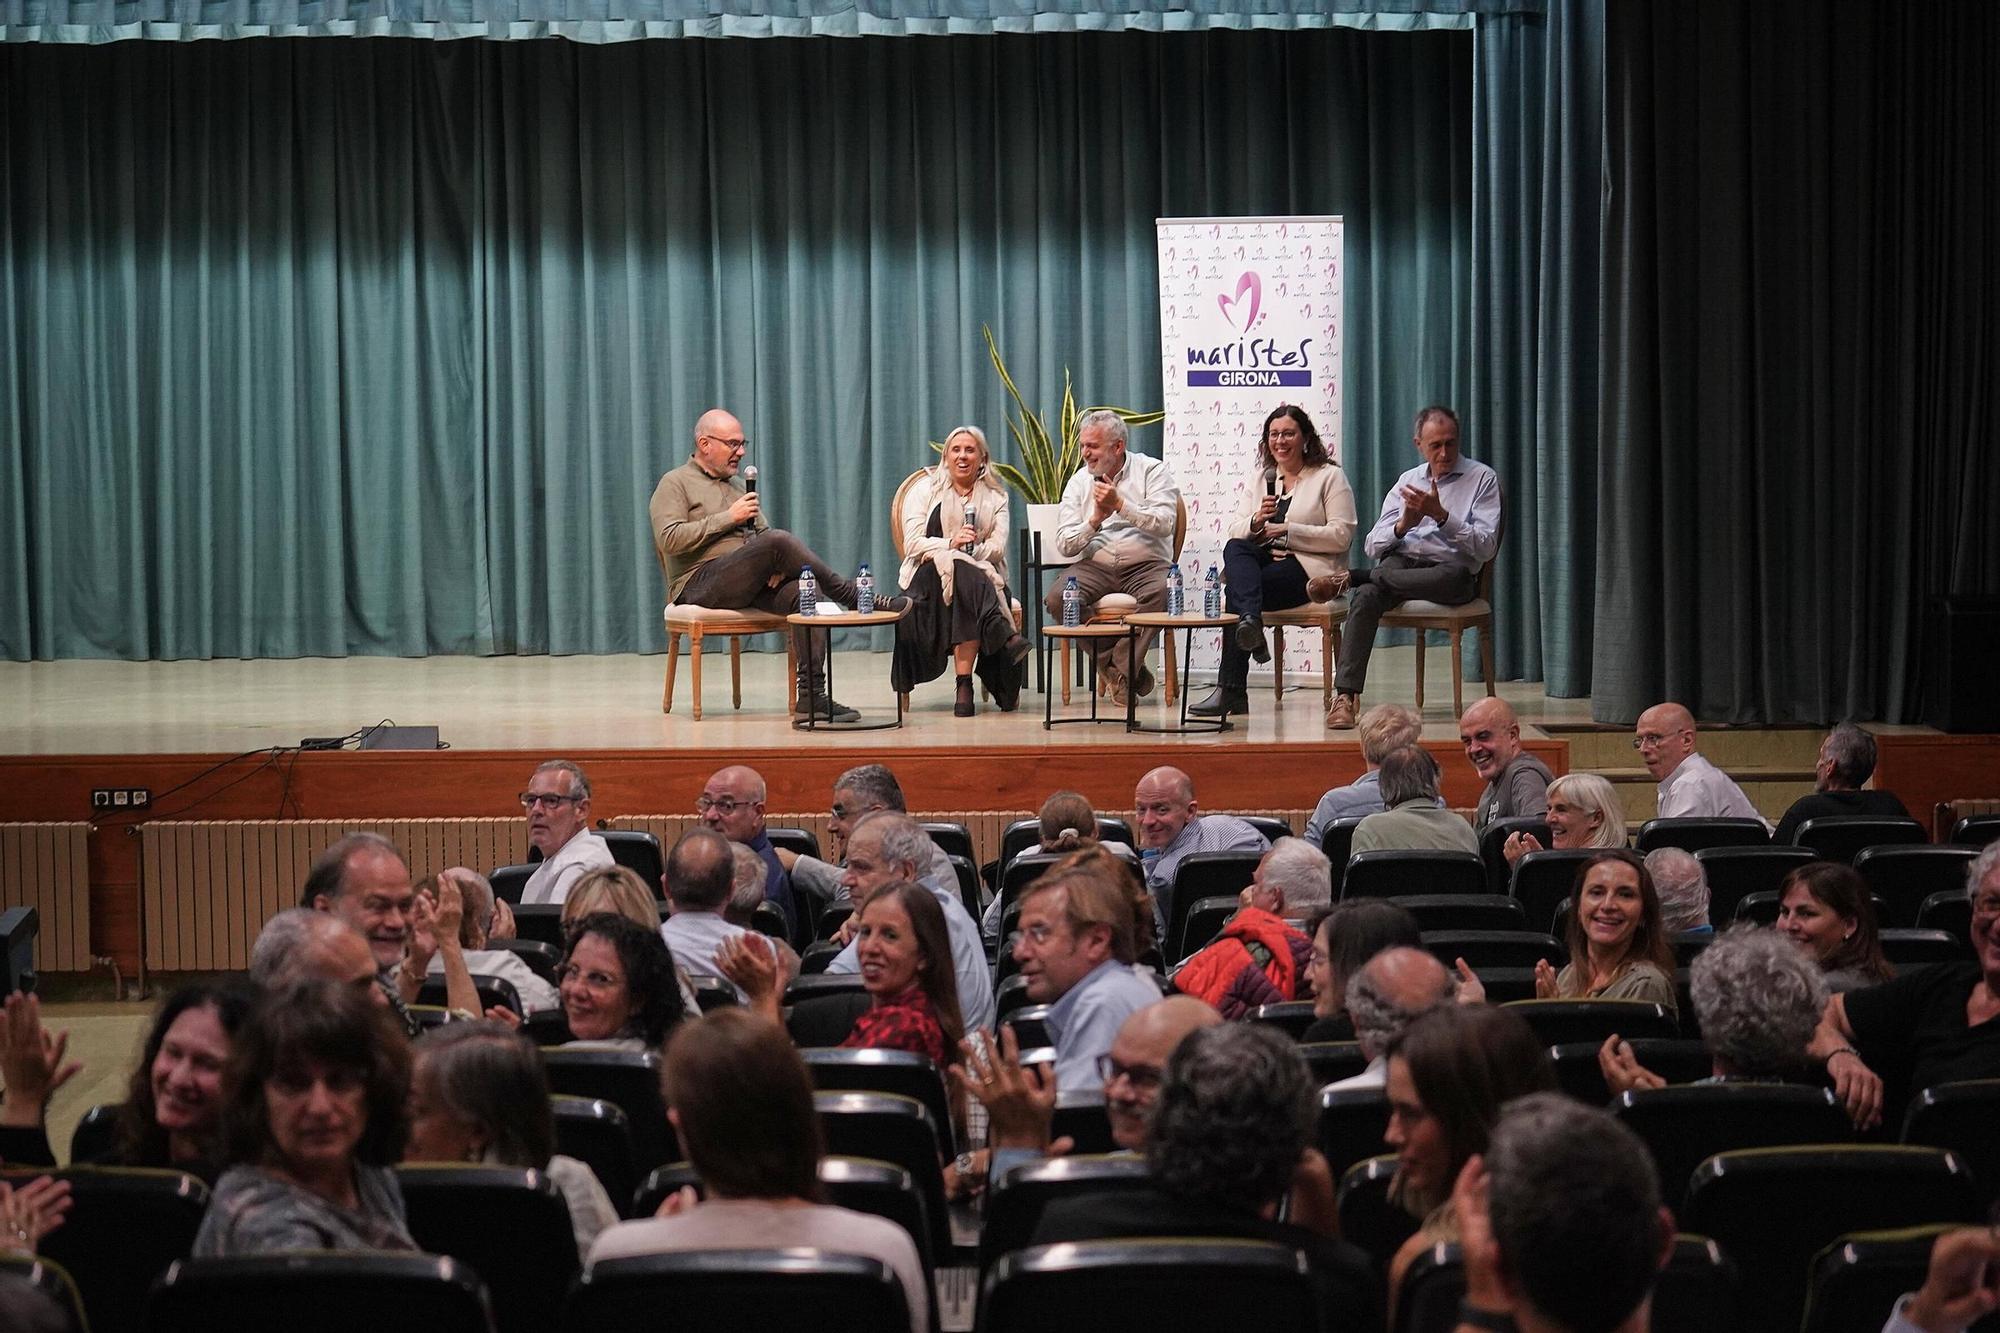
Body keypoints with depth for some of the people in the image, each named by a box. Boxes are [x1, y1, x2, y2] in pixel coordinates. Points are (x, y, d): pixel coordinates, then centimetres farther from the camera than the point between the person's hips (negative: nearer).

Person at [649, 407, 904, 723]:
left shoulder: (737, 488, 29)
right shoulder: (675, 484, 7)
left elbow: (763, 535, 24)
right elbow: (670, 539, -10)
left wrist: (779, 565, 0)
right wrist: (728, 518, -10)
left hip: (752, 586, 7)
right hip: (699, 584, -7)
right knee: (777, 540, -30)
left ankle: (811, 695, -32)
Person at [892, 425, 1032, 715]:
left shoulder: (995, 498, 18)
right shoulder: (925, 489, 13)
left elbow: (998, 547, 1)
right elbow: (912, 543, -2)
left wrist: (972, 550, -20)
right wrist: (951, 544, -19)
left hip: (982, 575, 2)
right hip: (930, 574, -1)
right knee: (964, 574, -39)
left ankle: (964, 684, -45)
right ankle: (1006, 637, -49)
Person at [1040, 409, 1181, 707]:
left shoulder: (1151, 471, 5)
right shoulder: (1079, 482, 14)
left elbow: (1165, 523, -10)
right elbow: (1064, 545, 8)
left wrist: (1121, 505, -15)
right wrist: (1095, 519, -8)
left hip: (1146, 564, -3)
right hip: (1096, 565, 3)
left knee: (1160, 592, -38)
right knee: (1057, 599, -27)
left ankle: (1121, 669, -22)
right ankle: (1130, 669, -16)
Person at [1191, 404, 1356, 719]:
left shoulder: (1330, 477, 5)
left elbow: (1341, 535, -7)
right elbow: (1234, 533, 12)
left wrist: (1288, 531, -12)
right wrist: (1256, 522, -11)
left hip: (1308, 569, -5)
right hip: (1263, 563, 5)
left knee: (1236, 589, -27)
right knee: (1234, 549, -27)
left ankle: (1231, 690, -29)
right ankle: (1251, 621, -51)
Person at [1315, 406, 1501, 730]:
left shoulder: (1482, 478, 8)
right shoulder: (1407, 481, 21)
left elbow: (1485, 547, -6)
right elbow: (1372, 546, 13)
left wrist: (1442, 515, -16)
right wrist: (1402, 526, -8)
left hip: (1449, 572, -3)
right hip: (1401, 562, 3)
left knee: (1458, 575, -41)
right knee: (1366, 597, -32)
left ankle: (1349, 579, -29)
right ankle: (1345, 695, -40)